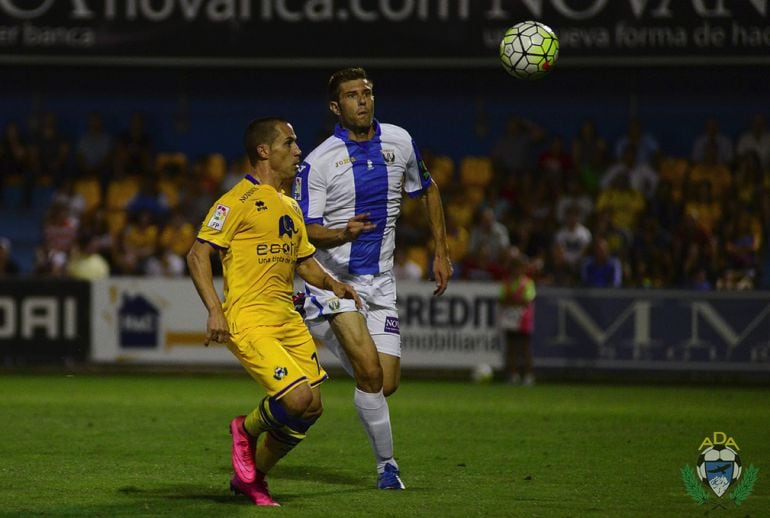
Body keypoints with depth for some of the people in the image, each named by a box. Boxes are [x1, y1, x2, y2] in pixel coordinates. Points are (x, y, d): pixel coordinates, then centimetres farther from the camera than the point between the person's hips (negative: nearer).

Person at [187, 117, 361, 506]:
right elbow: (198, 255, -11)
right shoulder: (239, 201, -7)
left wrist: (332, 284, 10)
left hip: (288, 319, 8)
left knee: (310, 410, 1)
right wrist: (214, 310, -21)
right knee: (298, 399, -22)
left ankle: (251, 478, 19)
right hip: (249, 321, -8)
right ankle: (247, 430, 10)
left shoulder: (289, 207, 20)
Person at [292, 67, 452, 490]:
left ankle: (325, 331, 27)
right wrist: (343, 233, -31)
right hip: (334, 276, -5)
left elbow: (427, 191, 18)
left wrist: (441, 253, 15)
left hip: (379, 280, 5)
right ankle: (386, 463, -5)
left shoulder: (398, 142, 2)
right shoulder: (318, 162, -11)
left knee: (387, 384, -2)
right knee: (371, 373, -21)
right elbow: (304, 229, -10)